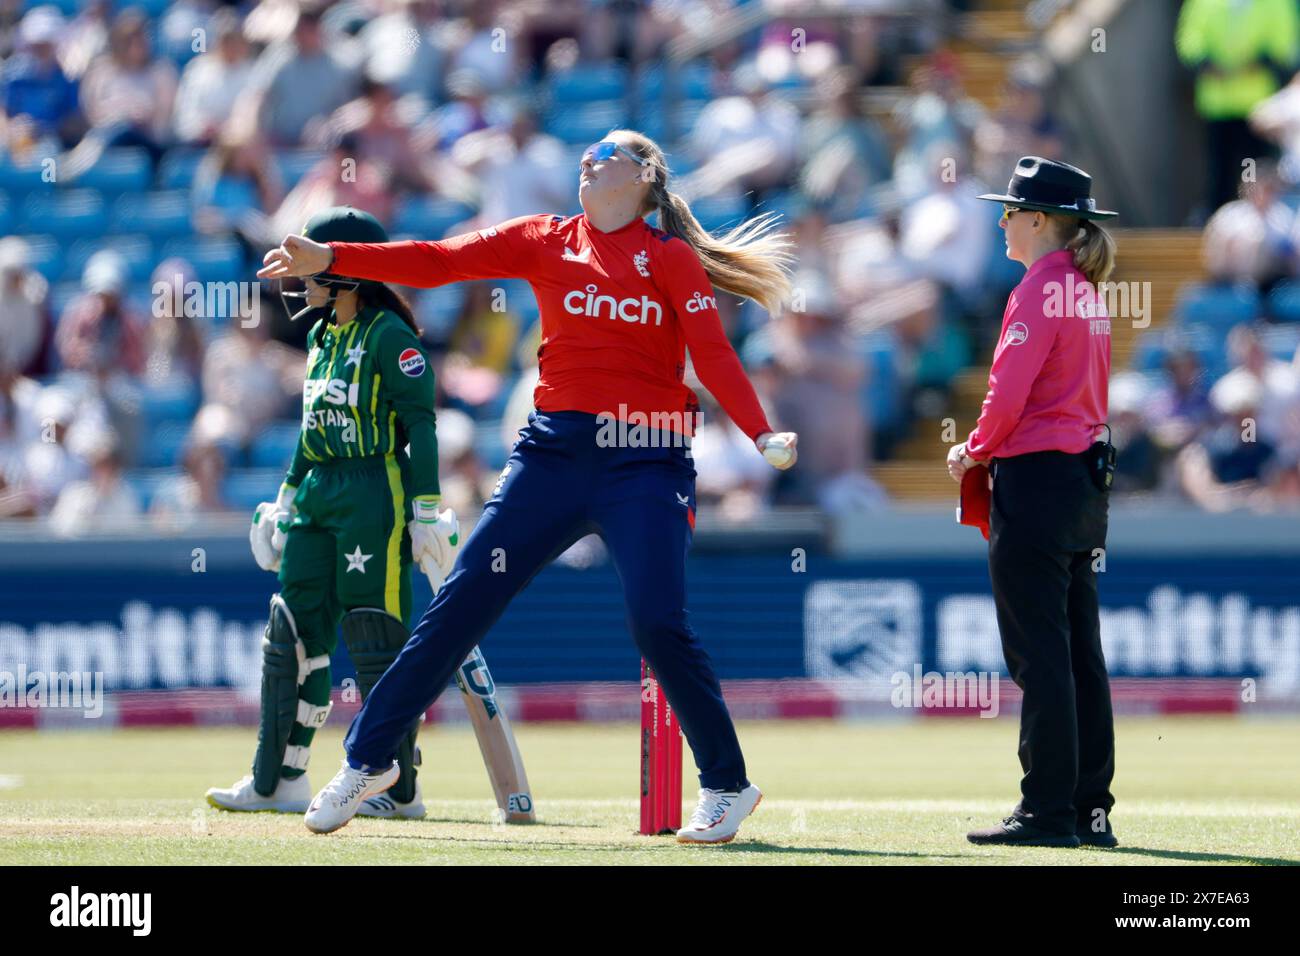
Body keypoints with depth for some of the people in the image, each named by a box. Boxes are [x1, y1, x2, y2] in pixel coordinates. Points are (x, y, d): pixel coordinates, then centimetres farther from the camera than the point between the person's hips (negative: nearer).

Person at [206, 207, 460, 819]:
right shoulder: (322, 336, 16)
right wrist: (287, 498, 24)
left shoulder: (388, 335, -10)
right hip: (319, 494, 9)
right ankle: (279, 781, 12)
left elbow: (420, 426, -13)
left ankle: (401, 790, -2)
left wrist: (427, 510, -18)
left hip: (377, 493, -9)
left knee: (376, 642, -8)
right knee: (292, 632, 7)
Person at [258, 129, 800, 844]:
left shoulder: (672, 258, 4)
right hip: (555, 451, 3)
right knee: (462, 601, -1)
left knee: (658, 623, -14)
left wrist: (762, 435, -22)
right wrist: (327, 258, -5)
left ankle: (726, 786, 2)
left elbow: (712, 354, -6)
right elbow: (436, 263, 5)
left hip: (645, 461, -3)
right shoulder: (544, 241, 11)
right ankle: (368, 760, 8)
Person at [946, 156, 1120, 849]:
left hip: (1035, 480, -9)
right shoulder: (1088, 291, 14)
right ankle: (1091, 810, 12)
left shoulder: (1039, 291, -13)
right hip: (1086, 482, 9)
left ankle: (1048, 812, -7)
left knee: (1039, 655, -7)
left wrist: (973, 452, -1)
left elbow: (1008, 394, -19)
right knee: (1080, 656, 10)